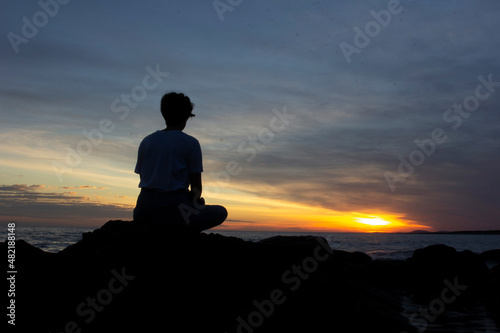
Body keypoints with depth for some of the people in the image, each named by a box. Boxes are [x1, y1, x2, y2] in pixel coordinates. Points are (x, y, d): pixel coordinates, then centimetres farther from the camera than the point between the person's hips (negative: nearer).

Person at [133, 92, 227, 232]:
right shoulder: (190, 143, -4)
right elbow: (196, 186, -4)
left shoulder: (146, 141, 11)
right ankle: (182, 231, -3)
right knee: (221, 212, 16)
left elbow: (143, 178, 15)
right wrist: (196, 199, 20)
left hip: (144, 211, 6)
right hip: (174, 209, -5)